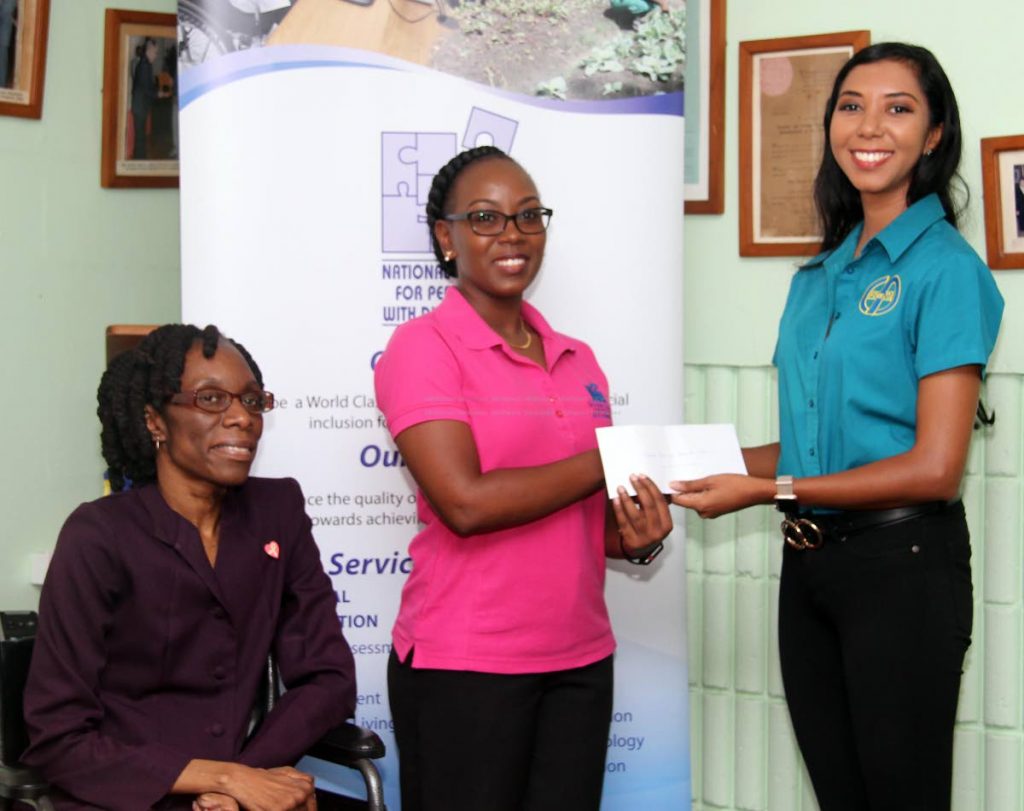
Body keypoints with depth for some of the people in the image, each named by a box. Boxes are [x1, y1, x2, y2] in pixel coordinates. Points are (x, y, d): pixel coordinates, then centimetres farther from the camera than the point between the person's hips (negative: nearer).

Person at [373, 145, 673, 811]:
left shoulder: (577, 360, 13)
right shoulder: (423, 347, -6)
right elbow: (465, 502, -19)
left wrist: (637, 538, -3)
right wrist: (605, 463, -11)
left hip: (581, 658, 6)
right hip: (464, 666, -5)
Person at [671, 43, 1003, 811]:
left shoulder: (946, 267, -11)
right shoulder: (820, 277, 11)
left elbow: (934, 467, -16)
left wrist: (768, 489, -16)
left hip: (900, 565, -7)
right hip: (808, 561, 7)